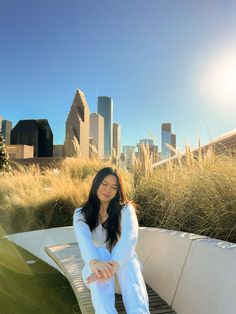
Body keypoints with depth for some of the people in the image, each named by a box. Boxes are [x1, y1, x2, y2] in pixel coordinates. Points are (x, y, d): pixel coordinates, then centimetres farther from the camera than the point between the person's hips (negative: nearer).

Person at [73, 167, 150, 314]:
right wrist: (94, 262, -52)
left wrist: (114, 264, -50)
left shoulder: (125, 208, -8)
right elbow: (84, 240, -28)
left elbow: (130, 236, -29)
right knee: (101, 253, -36)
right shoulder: (81, 213, -6)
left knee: (128, 259, -36)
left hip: (122, 263, 0)